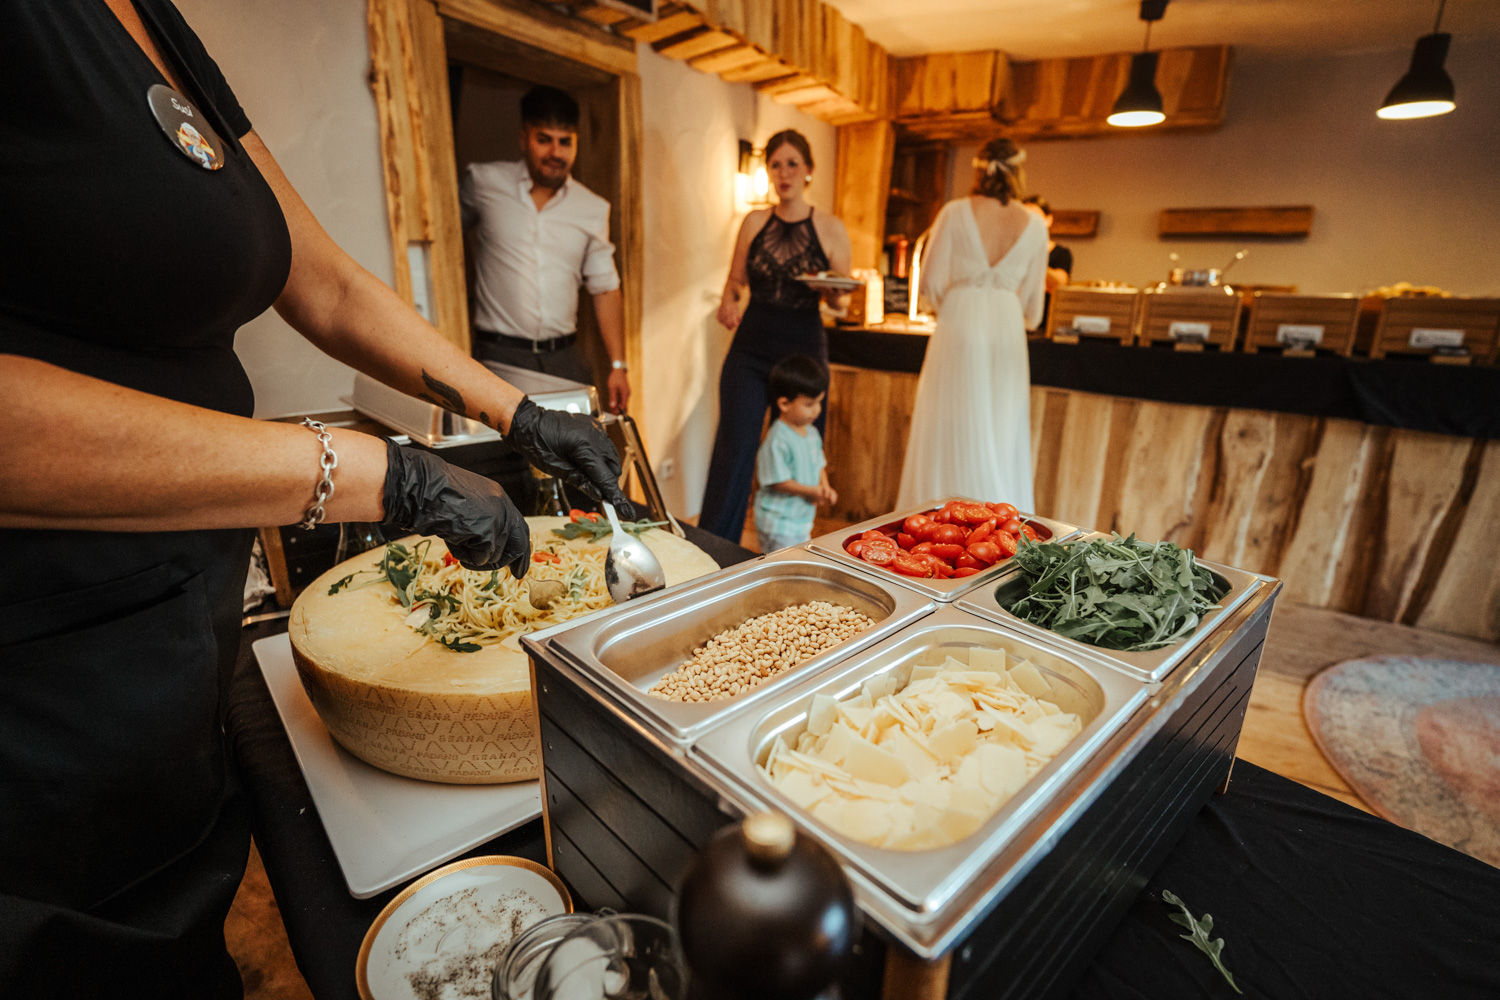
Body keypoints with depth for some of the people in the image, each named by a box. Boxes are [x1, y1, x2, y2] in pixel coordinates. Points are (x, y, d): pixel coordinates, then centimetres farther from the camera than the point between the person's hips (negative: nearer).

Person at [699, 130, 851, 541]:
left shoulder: (831, 229, 5)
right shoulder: (754, 222, 10)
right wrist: (729, 302, -5)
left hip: (804, 350, -1)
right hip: (751, 349, 1)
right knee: (734, 450, -5)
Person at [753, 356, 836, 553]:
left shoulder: (812, 433, 4)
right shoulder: (777, 441, -23)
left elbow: (819, 465, 15)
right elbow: (777, 481, -21)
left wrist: (825, 489, -3)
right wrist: (810, 491, -18)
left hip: (803, 520, 9)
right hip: (778, 524, -9)